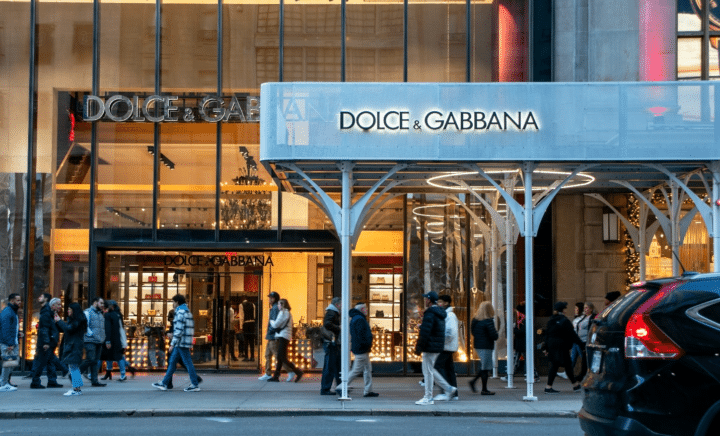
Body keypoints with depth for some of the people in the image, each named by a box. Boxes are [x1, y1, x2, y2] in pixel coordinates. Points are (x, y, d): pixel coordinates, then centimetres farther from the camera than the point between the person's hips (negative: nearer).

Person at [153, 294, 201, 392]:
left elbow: (179, 330, -20)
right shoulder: (187, 311, 18)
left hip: (181, 343, -10)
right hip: (183, 343, 10)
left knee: (187, 363, -6)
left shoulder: (180, 312, -14)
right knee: (172, 362, 12)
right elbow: (192, 328, 20)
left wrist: (172, 344, -18)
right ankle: (164, 383, 15)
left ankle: (195, 385, -2)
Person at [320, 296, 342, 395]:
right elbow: (327, 324, -29)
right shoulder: (331, 313, -13)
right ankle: (325, 390, -4)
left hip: (335, 344, 11)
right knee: (329, 367, -8)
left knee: (338, 366, 15)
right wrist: (338, 328, -21)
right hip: (331, 343, -11)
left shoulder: (334, 313, 21)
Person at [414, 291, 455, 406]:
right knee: (430, 370, 19)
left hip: (430, 347, -10)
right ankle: (448, 388, 16)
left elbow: (425, 332, -21)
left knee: (428, 371, -3)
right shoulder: (440, 313, 15)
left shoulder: (429, 313, -16)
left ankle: (428, 398, 1)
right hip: (438, 347, 10)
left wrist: (419, 347, -16)